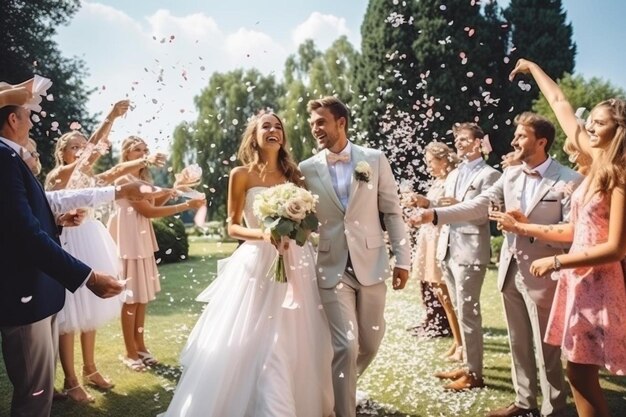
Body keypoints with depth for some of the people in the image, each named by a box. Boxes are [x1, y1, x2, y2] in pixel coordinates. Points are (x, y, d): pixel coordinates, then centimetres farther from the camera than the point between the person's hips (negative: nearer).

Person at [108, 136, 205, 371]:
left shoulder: (141, 179, 15)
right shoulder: (123, 180, -13)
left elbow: (152, 205, 8)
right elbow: (148, 211, -20)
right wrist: (187, 206, -22)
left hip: (142, 239, 9)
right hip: (129, 240, -9)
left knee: (142, 295, 12)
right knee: (131, 297, -2)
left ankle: (140, 346, 22)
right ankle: (130, 352, 8)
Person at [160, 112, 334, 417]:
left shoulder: (293, 174, 11)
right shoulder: (242, 174, -1)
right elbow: (232, 227, -2)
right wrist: (263, 234, -18)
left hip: (296, 263, 4)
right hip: (259, 263, -4)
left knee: (298, 344, 11)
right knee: (262, 346, -5)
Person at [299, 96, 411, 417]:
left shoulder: (375, 160, 2)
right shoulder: (307, 169, 2)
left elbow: (392, 211, 3)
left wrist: (403, 259, -1)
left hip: (371, 263, 2)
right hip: (332, 267, -1)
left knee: (371, 341, 14)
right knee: (345, 346, -5)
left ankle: (343, 385, 43)